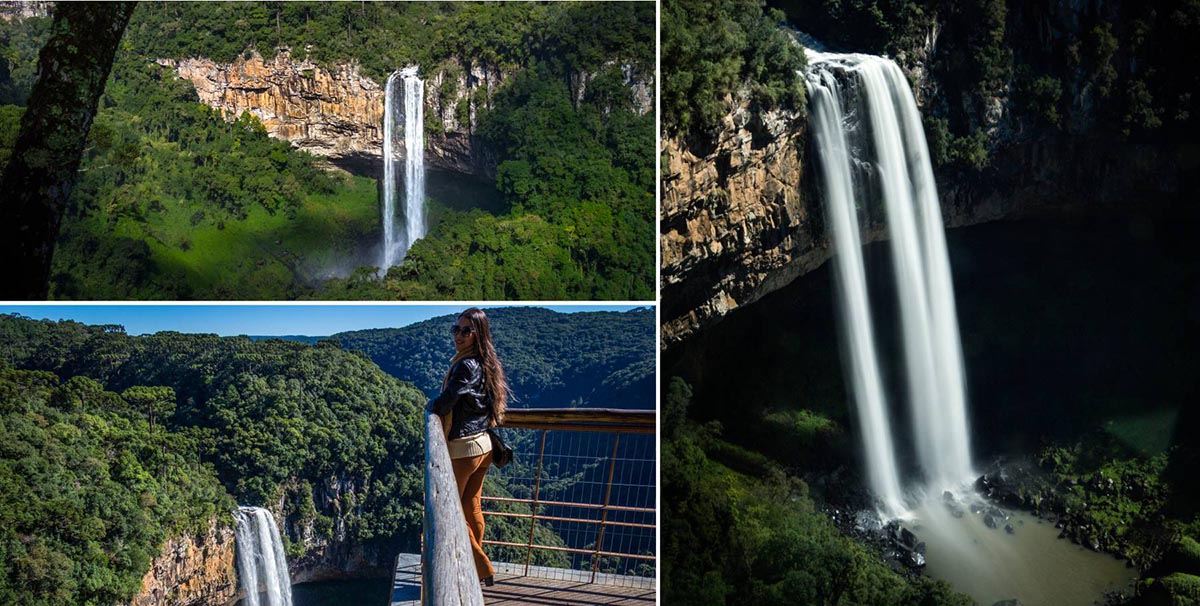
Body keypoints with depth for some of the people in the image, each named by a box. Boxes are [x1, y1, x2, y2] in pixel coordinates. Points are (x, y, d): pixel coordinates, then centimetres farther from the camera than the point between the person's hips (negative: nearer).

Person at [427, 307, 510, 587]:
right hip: (484, 444, 8)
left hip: (463, 447, -8)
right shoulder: (487, 363, 6)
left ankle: (482, 569, 7)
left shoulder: (466, 366, -21)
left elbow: (443, 404, -24)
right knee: (471, 506, 19)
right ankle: (477, 564, 31)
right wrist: (441, 404, 12)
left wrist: (431, 404, -3)